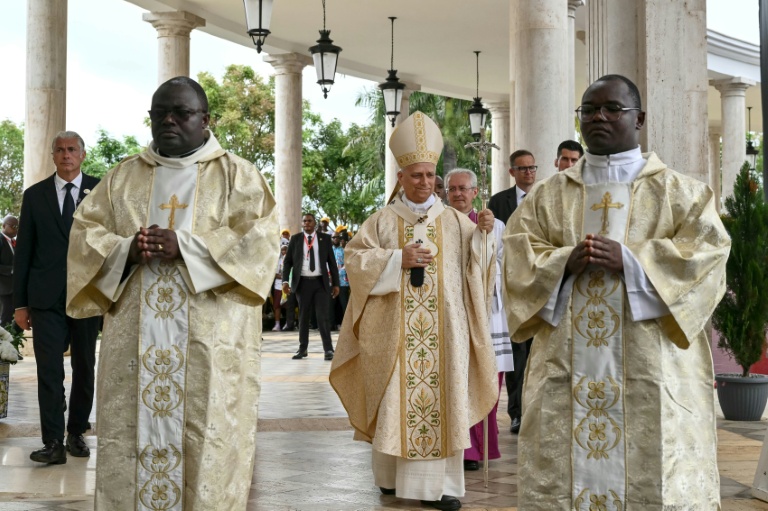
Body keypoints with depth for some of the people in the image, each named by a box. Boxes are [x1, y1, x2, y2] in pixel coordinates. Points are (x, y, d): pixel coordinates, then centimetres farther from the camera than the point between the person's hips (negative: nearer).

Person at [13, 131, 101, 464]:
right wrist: (20, 302, 3)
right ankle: (53, 443, -4)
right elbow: (24, 251, 7)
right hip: (47, 297, 0)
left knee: (84, 368, 10)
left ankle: (76, 434, 22)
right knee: (49, 370, -5)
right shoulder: (34, 195, 7)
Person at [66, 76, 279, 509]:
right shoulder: (123, 177, 17)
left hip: (210, 341, -3)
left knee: (206, 442, -5)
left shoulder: (237, 174, 7)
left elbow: (259, 239, -6)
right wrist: (125, 250, -10)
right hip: (135, 338, 3)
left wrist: (186, 246, -16)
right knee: (131, 435, 1)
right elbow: (85, 233, 11)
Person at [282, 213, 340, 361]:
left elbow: (332, 261, 6)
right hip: (302, 282, 1)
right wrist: (285, 281, -7)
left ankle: (328, 350, -1)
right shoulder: (295, 239, 6)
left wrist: (336, 283, 1)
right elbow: (287, 261, 6)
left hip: (321, 282, -1)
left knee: (322, 316, -5)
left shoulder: (325, 238, 5)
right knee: (303, 317, 7)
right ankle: (302, 349, 16)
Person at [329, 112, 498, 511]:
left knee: (440, 400, -3)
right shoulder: (382, 221, 7)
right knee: (395, 399, 1)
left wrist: (483, 232, -14)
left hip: (443, 330, 1)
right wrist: (397, 260, -11)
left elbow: (475, 262, 5)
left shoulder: (455, 221, 10)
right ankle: (393, 475, 14)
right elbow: (353, 259, 0)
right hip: (395, 329, -1)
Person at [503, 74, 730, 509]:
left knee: (650, 470, -4)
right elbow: (518, 253, 7)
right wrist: (564, 262, -13)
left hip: (649, 370, -2)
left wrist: (629, 260, -15)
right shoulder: (549, 195, 15)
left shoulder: (678, 192, 8)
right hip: (567, 367, 2)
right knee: (560, 469, 0)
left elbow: (707, 252, -4)